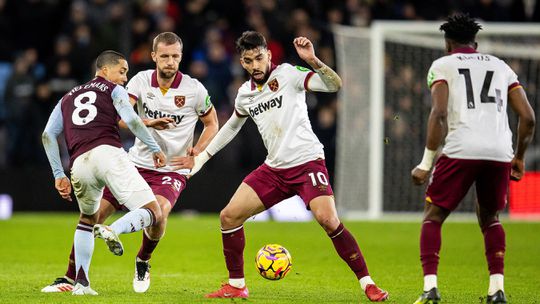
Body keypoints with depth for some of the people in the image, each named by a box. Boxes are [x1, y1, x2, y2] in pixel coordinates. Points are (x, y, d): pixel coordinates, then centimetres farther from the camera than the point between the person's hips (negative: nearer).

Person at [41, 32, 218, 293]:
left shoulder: (194, 89, -7)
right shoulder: (141, 80, -3)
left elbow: (212, 124, 8)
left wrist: (197, 152, -8)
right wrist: (148, 123, -34)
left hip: (172, 171, -3)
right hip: (137, 163, 3)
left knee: (158, 211, -32)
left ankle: (143, 262, -1)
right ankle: (70, 278, 9)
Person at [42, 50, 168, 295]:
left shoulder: (67, 98, 32)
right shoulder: (114, 90, 18)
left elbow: (48, 134, 20)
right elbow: (130, 119, -1)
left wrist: (59, 175, 19)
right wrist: (154, 148, 4)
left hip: (79, 164, 5)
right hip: (108, 153, -5)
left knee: (88, 219, 30)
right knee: (152, 213, -5)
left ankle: (80, 282, 16)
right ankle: (113, 230, -34)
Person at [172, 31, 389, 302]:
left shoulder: (287, 74, -8)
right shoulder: (245, 94, 10)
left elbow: (335, 85, -18)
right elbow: (233, 125, 31)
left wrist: (313, 61, -34)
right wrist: (202, 156, 31)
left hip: (307, 161, -6)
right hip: (274, 168, 6)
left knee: (328, 220, -25)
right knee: (228, 216, 0)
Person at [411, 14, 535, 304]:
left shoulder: (442, 66, 12)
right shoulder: (501, 66, 24)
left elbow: (439, 114, -4)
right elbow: (528, 118, 16)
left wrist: (426, 164, -2)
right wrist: (519, 158, 28)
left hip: (462, 150, -4)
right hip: (500, 152, 4)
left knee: (432, 217, 10)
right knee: (490, 219, 24)